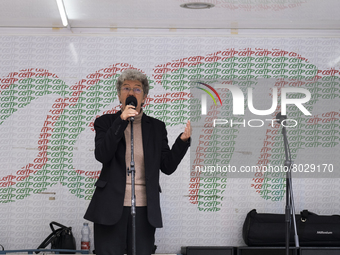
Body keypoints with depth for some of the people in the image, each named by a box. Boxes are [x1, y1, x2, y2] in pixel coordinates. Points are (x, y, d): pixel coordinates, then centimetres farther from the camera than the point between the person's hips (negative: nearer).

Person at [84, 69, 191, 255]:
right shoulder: (105, 122, 6)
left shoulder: (156, 127, 10)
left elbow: (168, 166, 5)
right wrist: (121, 121, -17)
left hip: (144, 209, 2)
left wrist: (183, 140, -9)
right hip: (111, 207, -1)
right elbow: (101, 155, -11)